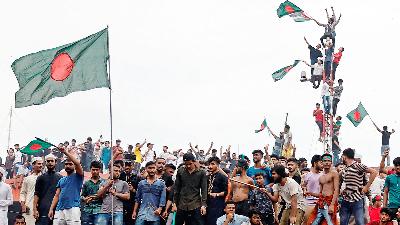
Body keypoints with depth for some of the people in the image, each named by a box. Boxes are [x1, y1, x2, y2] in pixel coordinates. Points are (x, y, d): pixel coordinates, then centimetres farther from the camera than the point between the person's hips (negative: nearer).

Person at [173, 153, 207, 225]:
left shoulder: (201, 173, -1)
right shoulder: (180, 171, 4)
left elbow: (204, 190, -1)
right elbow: (176, 188, 8)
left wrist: (203, 204, -8)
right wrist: (175, 203, 6)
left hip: (196, 205, -2)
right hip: (181, 205, 2)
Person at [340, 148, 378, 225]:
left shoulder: (358, 166, -9)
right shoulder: (344, 169, 13)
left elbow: (374, 172, -14)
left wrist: (367, 186, -13)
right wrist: (341, 190, 11)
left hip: (356, 200, -7)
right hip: (345, 200, 7)